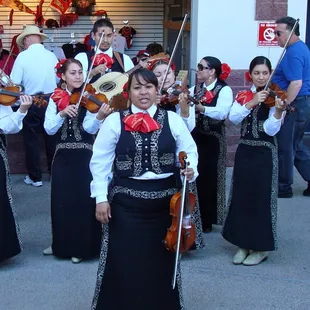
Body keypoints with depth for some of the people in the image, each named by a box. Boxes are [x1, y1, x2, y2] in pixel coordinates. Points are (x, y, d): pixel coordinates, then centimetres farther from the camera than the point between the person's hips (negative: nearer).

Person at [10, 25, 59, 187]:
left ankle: (35, 177, 14)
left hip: (31, 102, -3)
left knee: (31, 140, 8)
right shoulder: (51, 55, -2)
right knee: (52, 137, 15)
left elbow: (14, 82, -14)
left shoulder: (23, 56, -11)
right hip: (51, 101, 3)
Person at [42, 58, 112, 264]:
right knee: (61, 200, 9)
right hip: (62, 156, 3)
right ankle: (62, 244, 26)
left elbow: (89, 128, -17)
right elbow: (49, 129, -6)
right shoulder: (56, 98, 4)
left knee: (84, 200, -1)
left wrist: (100, 117, -37)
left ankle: (83, 247, 13)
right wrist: (62, 113, -22)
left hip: (85, 156, -3)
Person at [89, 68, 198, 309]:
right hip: (125, 201, -2)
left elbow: (189, 151, 6)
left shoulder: (173, 120, 1)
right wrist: (101, 197, -5)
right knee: (122, 263, 4)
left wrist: (190, 169, -16)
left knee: (163, 261, 15)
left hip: (165, 201, 2)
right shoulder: (115, 121, -3)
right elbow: (100, 162, -1)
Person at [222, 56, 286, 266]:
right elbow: (233, 118, -10)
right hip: (244, 152, 4)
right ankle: (244, 244, 20)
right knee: (241, 197, 7)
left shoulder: (274, 98, -5)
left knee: (261, 199, -1)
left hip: (265, 154, -4)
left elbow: (271, 130, -17)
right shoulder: (243, 96, 7)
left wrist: (279, 111, -34)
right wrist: (252, 102, -21)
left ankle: (261, 247, 12)